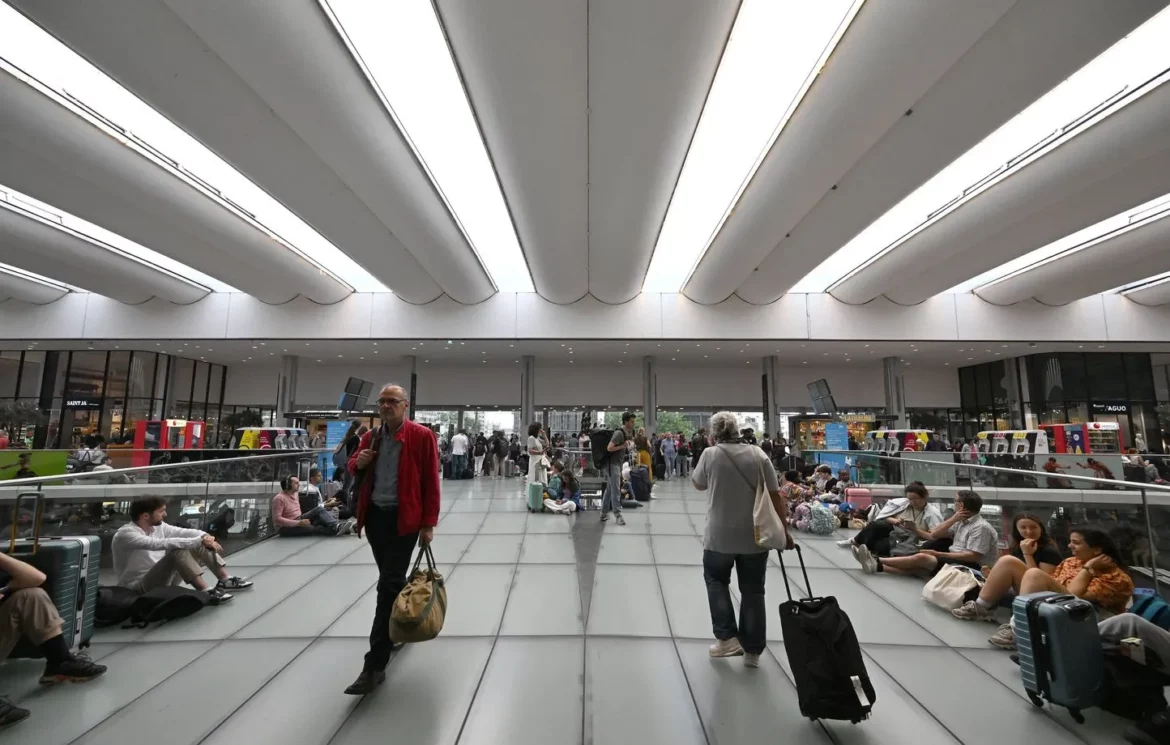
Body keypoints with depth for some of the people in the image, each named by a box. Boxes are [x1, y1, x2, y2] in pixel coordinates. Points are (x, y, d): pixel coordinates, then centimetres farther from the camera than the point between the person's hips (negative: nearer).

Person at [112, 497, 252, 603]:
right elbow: (163, 543, -33)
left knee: (201, 547, -4)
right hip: (139, 587, -8)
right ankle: (206, 593, -37)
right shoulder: (126, 534, -21)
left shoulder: (157, 526, 4)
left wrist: (204, 536, -20)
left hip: (163, 579, 9)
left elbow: (183, 531, 0)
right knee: (178, 552, -34)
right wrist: (199, 541, -34)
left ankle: (226, 580, -8)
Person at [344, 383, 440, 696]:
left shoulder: (422, 436, -11)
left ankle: (375, 666, 4)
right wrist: (359, 463, -4)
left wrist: (428, 524, -12)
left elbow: (431, 483, -11)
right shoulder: (370, 437, 7)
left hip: (404, 518, -6)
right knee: (390, 582, 20)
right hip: (374, 516, 6)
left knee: (388, 586, -4)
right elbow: (353, 468, 21)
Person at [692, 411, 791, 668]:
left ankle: (727, 638, 18)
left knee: (716, 581, 22)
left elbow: (697, 484, 9)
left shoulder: (710, 454, -9)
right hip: (755, 536, 2)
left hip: (720, 536, -2)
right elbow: (776, 497, -4)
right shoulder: (758, 454, -4)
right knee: (753, 591, 16)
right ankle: (753, 651, 24)